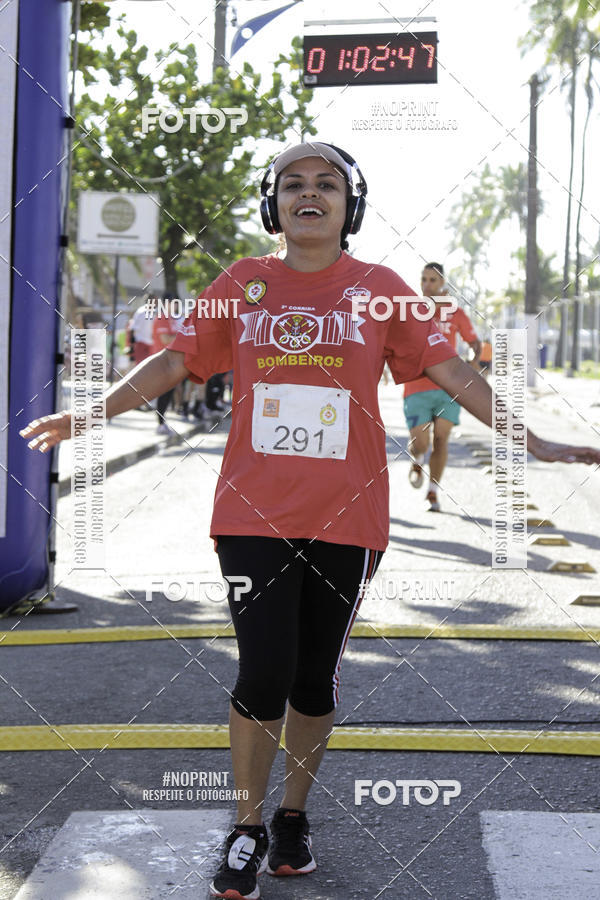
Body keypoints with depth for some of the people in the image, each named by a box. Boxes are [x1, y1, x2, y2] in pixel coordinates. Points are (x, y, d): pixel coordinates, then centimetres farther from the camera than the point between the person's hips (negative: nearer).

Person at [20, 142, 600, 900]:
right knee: (263, 676, -5)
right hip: (255, 515, 0)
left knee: (315, 679, 10)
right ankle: (247, 830, 17)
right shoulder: (243, 284, 5)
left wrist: (530, 440, -2)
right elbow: (175, 361, 6)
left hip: (345, 519, 1)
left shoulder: (379, 288, 3)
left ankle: (294, 817, 32)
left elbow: (448, 369, 3)